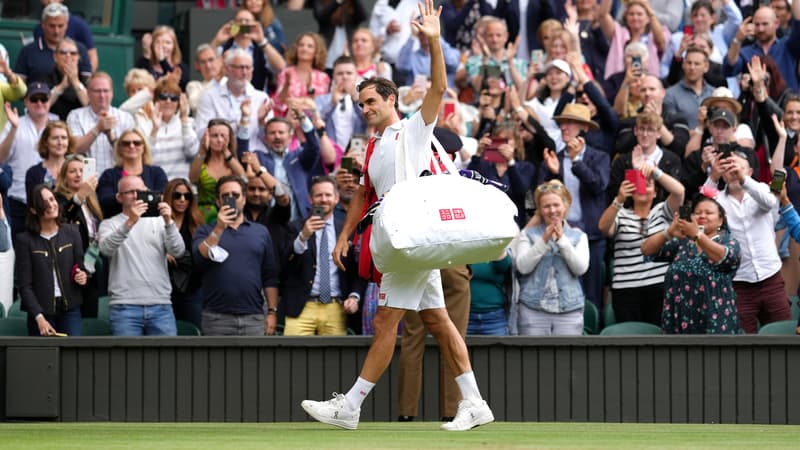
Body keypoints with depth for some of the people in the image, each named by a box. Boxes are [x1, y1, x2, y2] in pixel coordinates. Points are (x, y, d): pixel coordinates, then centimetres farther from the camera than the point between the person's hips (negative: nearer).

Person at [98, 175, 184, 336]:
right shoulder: (109, 225, 8)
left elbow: (177, 251, -1)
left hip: (161, 306, 2)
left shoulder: (159, 222, 13)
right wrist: (130, 222, -26)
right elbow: (106, 249, -13)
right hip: (125, 306, -2)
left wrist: (168, 222, -18)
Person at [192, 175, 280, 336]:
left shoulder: (261, 232, 12)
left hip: (254, 317, 1)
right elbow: (200, 257, -11)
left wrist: (272, 312, 4)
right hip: (218, 317, -1)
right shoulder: (206, 231, 9)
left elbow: (270, 277, 11)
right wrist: (219, 228, -17)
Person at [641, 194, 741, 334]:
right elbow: (647, 250, 7)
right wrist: (668, 233, -12)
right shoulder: (682, 242, 15)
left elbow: (724, 257, -17)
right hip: (680, 320, 3)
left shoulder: (728, 241, 6)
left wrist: (697, 235, -29)